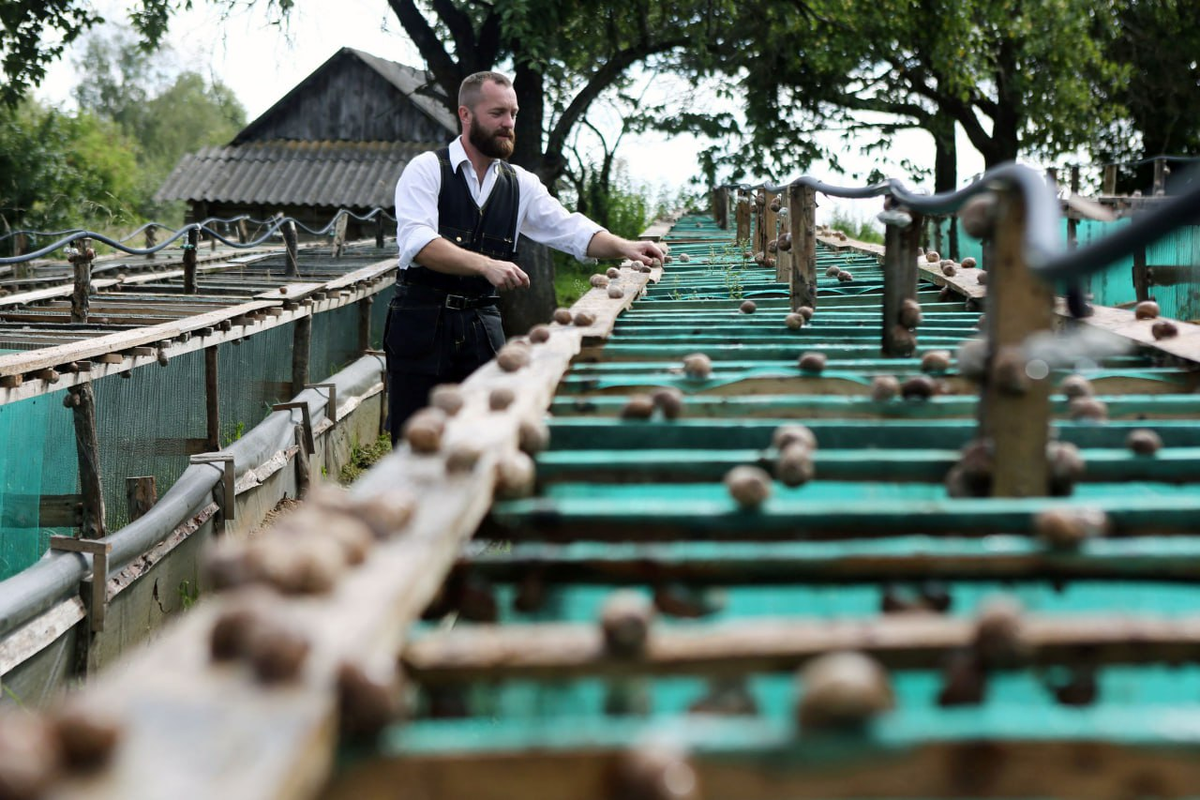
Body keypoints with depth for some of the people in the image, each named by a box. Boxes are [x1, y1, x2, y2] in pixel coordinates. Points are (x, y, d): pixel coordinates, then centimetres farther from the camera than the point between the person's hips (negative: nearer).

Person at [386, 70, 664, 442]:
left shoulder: (520, 184, 12)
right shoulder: (426, 169, -5)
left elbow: (571, 229, 7)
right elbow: (416, 242, -18)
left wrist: (623, 247, -13)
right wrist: (487, 265, -31)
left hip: (482, 326, 5)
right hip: (421, 323, -4)